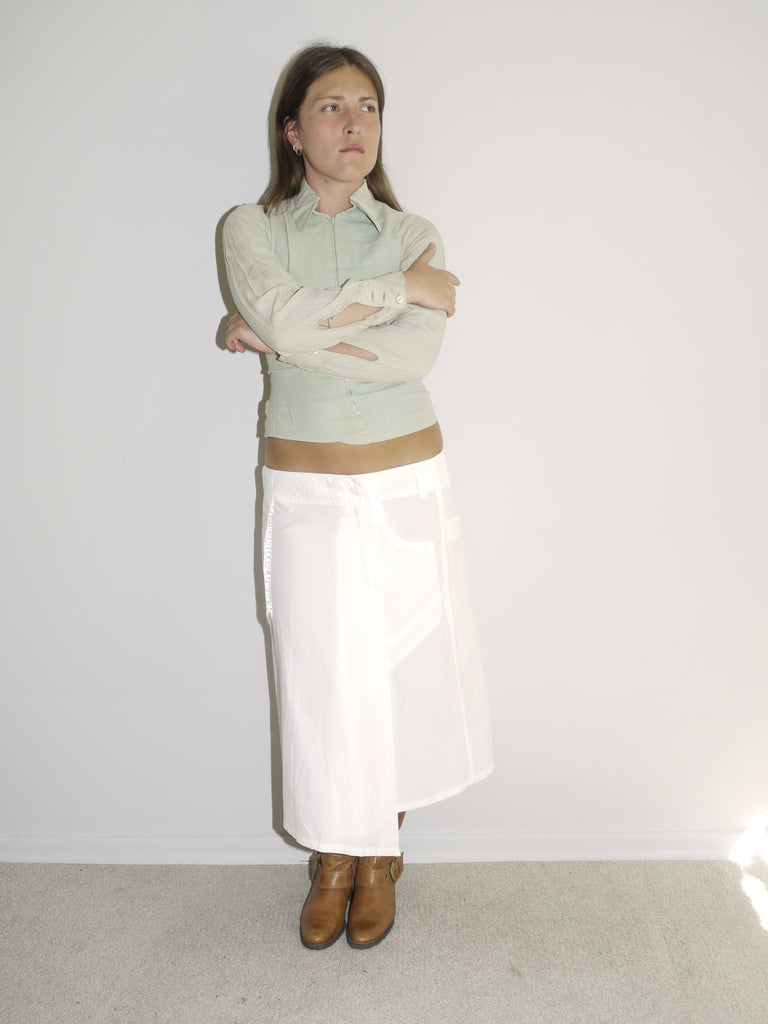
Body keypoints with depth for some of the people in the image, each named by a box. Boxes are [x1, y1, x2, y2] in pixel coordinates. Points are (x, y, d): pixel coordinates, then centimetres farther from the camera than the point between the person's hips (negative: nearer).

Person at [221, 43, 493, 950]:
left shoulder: (412, 234, 2)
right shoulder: (251, 229, 0)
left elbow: (413, 356, -16)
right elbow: (283, 313, -21)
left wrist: (288, 332, -17)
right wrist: (402, 287, -14)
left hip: (406, 490, 1)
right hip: (306, 494, 0)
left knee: (402, 670, 8)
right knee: (320, 678, 7)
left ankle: (381, 857, 31)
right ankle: (331, 859, 30)